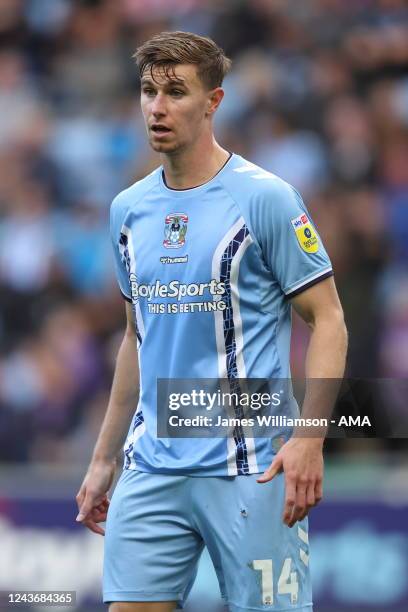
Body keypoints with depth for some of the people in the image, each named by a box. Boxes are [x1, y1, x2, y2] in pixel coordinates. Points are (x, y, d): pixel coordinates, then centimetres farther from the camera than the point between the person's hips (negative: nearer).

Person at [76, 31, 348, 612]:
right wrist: (104, 459, 20)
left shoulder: (266, 198, -7)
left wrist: (309, 438, -18)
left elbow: (327, 319, -6)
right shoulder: (128, 209, 12)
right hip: (151, 471, 5)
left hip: (249, 470, -5)